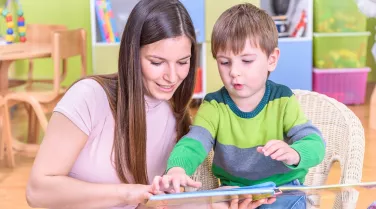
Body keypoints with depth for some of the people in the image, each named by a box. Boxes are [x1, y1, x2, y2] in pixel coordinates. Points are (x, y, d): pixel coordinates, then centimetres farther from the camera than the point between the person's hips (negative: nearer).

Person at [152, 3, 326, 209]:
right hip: (233, 190, 2)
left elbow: (314, 143, -18)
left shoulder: (282, 100, -8)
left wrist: (293, 154, -43)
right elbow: (192, 143, -21)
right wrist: (176, 170, -44)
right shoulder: (214, 105, -5)